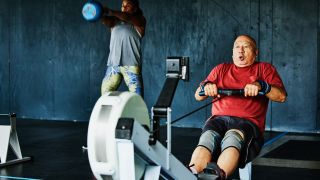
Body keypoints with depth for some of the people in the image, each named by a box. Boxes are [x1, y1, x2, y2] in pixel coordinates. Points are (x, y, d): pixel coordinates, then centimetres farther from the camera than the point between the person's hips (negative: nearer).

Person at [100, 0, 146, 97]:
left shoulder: (140, 21, 5)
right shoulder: (115, 21, 14)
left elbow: (127, 18, -16)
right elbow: (106, 21, -8)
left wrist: (111, 12, -32)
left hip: (131, 65, -4)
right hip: (113, 64, 4)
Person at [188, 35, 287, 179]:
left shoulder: (264, 68, 23)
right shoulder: (221, 69, 31)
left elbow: (281, 96, 7)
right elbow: (198, 96, 25)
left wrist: (260, 85, -12)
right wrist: (206, 86, 0)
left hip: (247, 122, -2)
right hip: (218, 119, 2)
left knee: (232, 139, -39)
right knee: (206, 140, -35)